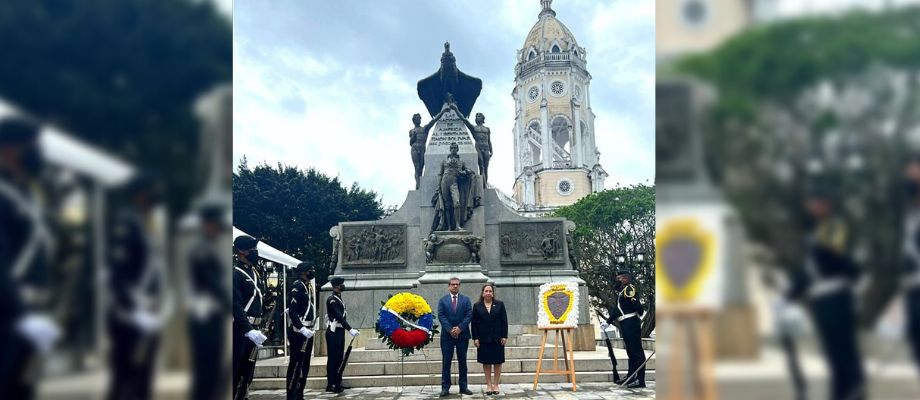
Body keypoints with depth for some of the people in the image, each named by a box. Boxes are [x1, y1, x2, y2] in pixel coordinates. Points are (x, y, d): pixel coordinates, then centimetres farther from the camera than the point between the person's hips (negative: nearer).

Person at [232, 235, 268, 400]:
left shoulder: (255, 272, 15)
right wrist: (249, 330, -28)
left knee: (247, 370, 12)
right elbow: (236, 306, -21)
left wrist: (256, 329, 16)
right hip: (239, 330, -9)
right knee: (234, 370, -6)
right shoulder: (235, 274, -13)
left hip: (252, 328, 9)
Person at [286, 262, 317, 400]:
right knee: (296, 364, -8)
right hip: (299, 332, -10)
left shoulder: (309, 286, 15)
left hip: (308, 331, 10)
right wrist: (302, 329, -25)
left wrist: (310, 328, 13)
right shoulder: (298, 286, -13)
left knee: (305, 365, 13)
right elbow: (292, 311, -21)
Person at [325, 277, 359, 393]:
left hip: (339, 331, 9)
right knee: (333, 358, -5)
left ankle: (337, 383, 20)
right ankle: (330, 385, -1)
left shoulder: (338, 299, 15)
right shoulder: (332, 300, -15)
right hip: (333, 332, -9)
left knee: (339, 358, 13)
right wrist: (350, 329, -30)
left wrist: (348, 329, 11)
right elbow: (339, 317, -24)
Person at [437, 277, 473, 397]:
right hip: (447, 335, -1)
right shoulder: (443, 300, 6)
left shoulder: (466, 299, 7)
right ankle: (445, 387, 3)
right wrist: (450, 329, -14)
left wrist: (459, 328, -13)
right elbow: (441, 316, -3)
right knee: (446, 361, 0)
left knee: (462, 361, 6)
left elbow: (469, 315, -1)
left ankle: (463, 387, 12)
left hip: (462, 335, 1)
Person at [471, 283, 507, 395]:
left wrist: (504, 336, -5)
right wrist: (475, 338, -4)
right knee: (486, 362, 4)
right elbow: (474, 323, 2)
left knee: (497, 362, 4)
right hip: (483, 339, 0)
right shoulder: (477, 306, 4)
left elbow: (504, 321, 2)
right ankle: (488, 385, 11)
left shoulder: (499, 304, 4)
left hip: (497, 338, 0)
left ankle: (496, 385, 11)